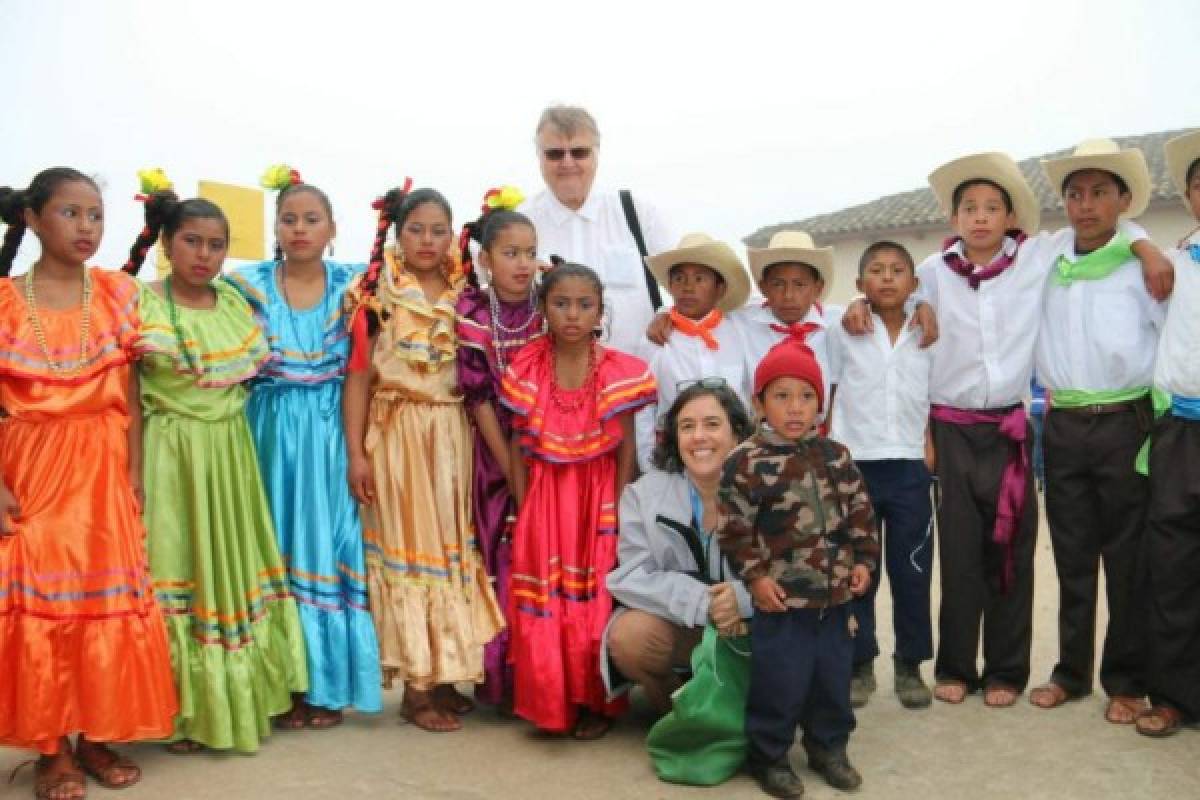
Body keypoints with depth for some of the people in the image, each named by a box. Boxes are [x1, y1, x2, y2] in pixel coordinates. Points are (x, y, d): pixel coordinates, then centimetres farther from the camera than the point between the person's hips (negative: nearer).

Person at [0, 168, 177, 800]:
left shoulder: (117, 293, 4)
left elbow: (130, 391, 3)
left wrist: (135, 472, -1)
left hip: (103, 468, 2)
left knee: (107, 598, 4)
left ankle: (97, 736, 19)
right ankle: (52, 748, 14)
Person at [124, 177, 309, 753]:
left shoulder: (236, 303, 7)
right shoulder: (142, 306, -6)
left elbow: (256, 371, 18)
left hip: (231, 451, 5)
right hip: (172, 452, -4)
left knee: (234, 562, 11)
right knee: (178, 564, 2)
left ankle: (239, 696, 25)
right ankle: (186, 708, 15)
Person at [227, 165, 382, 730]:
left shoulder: (351, 284, 2)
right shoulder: (250, 284, 2)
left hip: (331, 432, 0)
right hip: (272, 430, 0)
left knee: (329, 542, 5)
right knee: (276, 546, 5)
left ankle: (328, 683, 17)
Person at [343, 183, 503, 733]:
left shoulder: (465, 295, 7)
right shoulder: (376, 293, -2)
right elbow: (358, 377, -4)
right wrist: (356, 453, -9)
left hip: (453, 435, 4)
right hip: (398, 434, -4)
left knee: (453, 545, 8)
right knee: (407, 547, 1)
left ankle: (444, 676, 20)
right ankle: (416, 687, 9)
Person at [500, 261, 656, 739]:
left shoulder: (619, 372, -8)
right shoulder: (526, 371, -5)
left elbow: (626, 447, -3)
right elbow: (518, 444, 0)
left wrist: (617, 510, -8)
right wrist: (522, 506, -4)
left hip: (597, 498, -1)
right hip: (544, 499, 1)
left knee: (596, 601, 3)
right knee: (544, 603, 4)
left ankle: (596, 703, 19)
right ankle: (552, 704, 19)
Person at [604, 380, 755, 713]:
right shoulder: (644, 494, -8)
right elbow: (632, 576, -13)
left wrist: (745, 596, -34)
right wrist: (699, 601, -28)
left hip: (751, 626, 1)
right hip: (675, 624, 0)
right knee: (628, 635, -29)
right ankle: (669, 706, 5)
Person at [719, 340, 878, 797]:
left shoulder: (836, 456, 4)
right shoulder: (746, 462, -11)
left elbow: (860, 512, 11)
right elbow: (733, 529, -10)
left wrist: (863, 561, 4)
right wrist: (755, 575, -13)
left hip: (834, 594, 5)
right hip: (780, 598, -5)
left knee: (833, 677, 16)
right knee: (779, 682, 1)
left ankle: (828, 747, 34)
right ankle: (768, 756, 19)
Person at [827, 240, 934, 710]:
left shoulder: (926, 338, 7)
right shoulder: (842, 334, 2)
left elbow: (935, 403, 13)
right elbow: (823, 398, 3)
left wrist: (931, 452, 2)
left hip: (910, 469, 1)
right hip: (854, 467, -1)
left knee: (912, 571, 5)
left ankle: (910, 665, 18)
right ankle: (859, 665, 16)